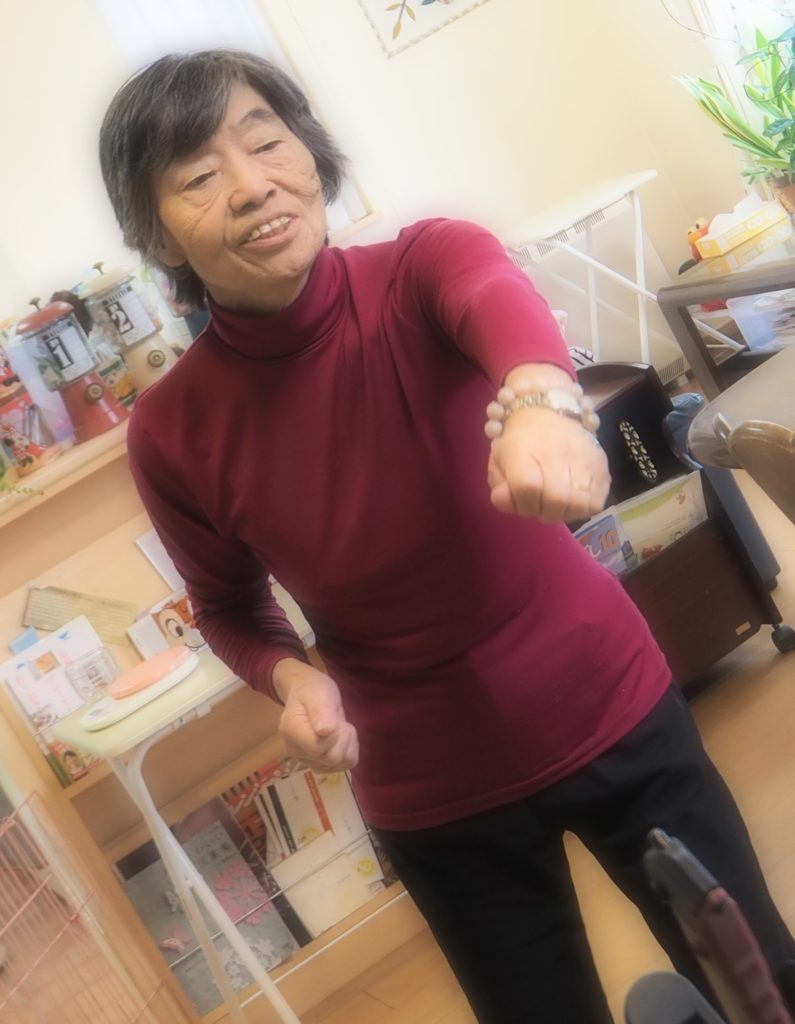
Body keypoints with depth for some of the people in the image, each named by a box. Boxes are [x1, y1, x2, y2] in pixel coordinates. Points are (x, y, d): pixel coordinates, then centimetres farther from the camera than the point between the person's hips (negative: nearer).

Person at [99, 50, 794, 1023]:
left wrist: (540, 395, -64)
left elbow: (495, 295, -41)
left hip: (612, 707, 0)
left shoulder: (420, 266, -17)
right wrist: (292, 677, -18)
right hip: (436, 794, 1)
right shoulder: (174, 431, -14)